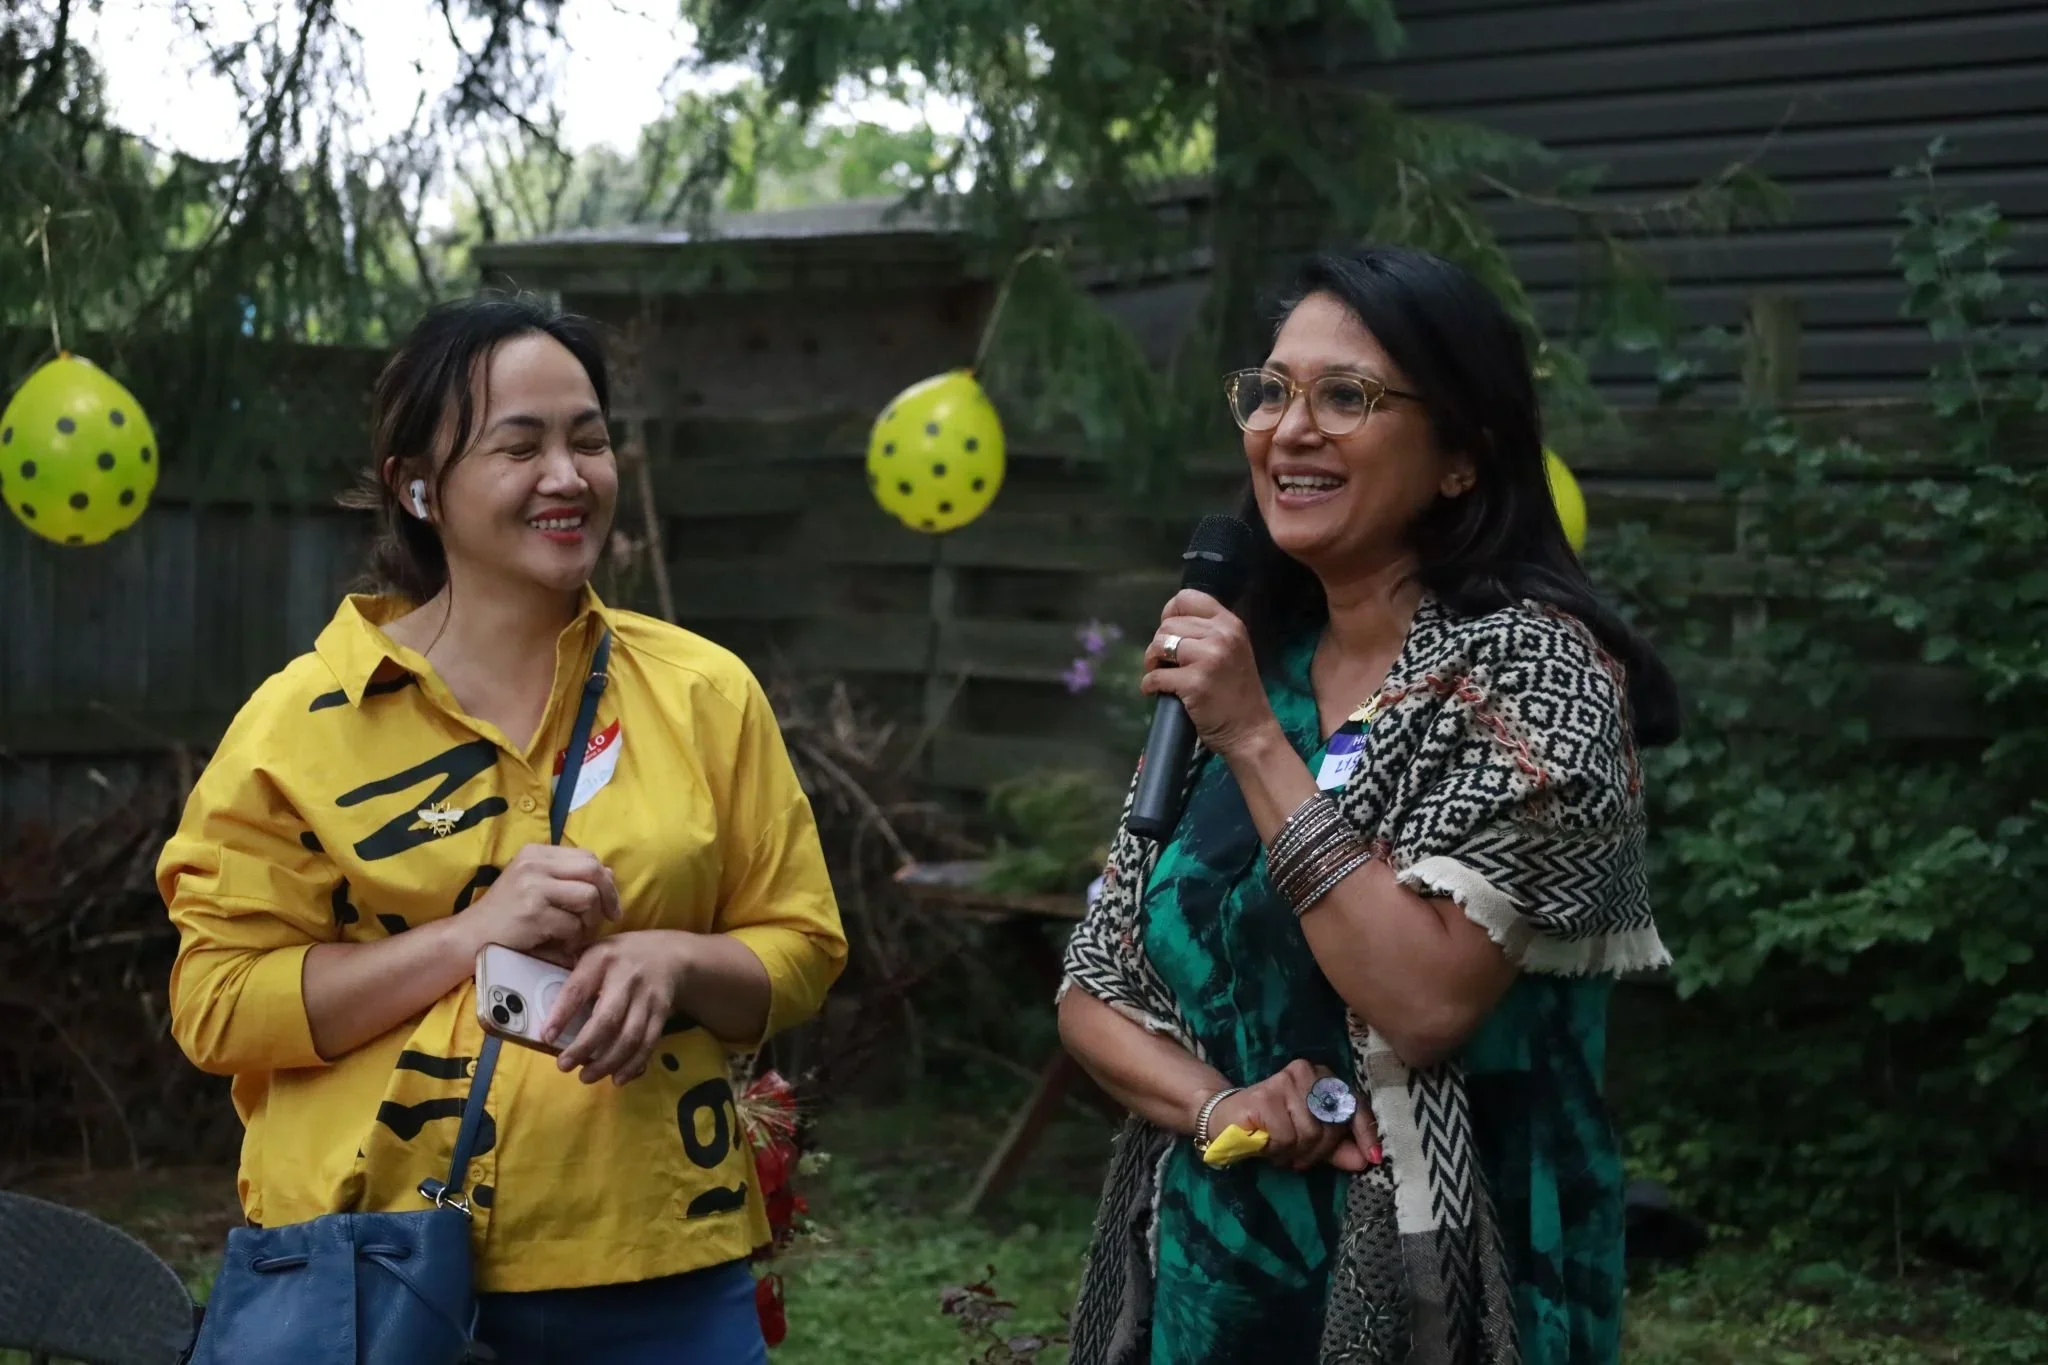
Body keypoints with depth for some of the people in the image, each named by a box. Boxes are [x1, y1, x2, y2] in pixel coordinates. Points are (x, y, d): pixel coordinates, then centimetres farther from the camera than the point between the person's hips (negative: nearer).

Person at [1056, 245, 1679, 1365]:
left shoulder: (1531, 668, -13)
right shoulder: (1243, 670, 5)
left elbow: (1427, 1002, -24)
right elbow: (1095, 990, 7)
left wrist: (1257, 743, -21)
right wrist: (1218, 1104, -12)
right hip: (1206, 1269, 6)